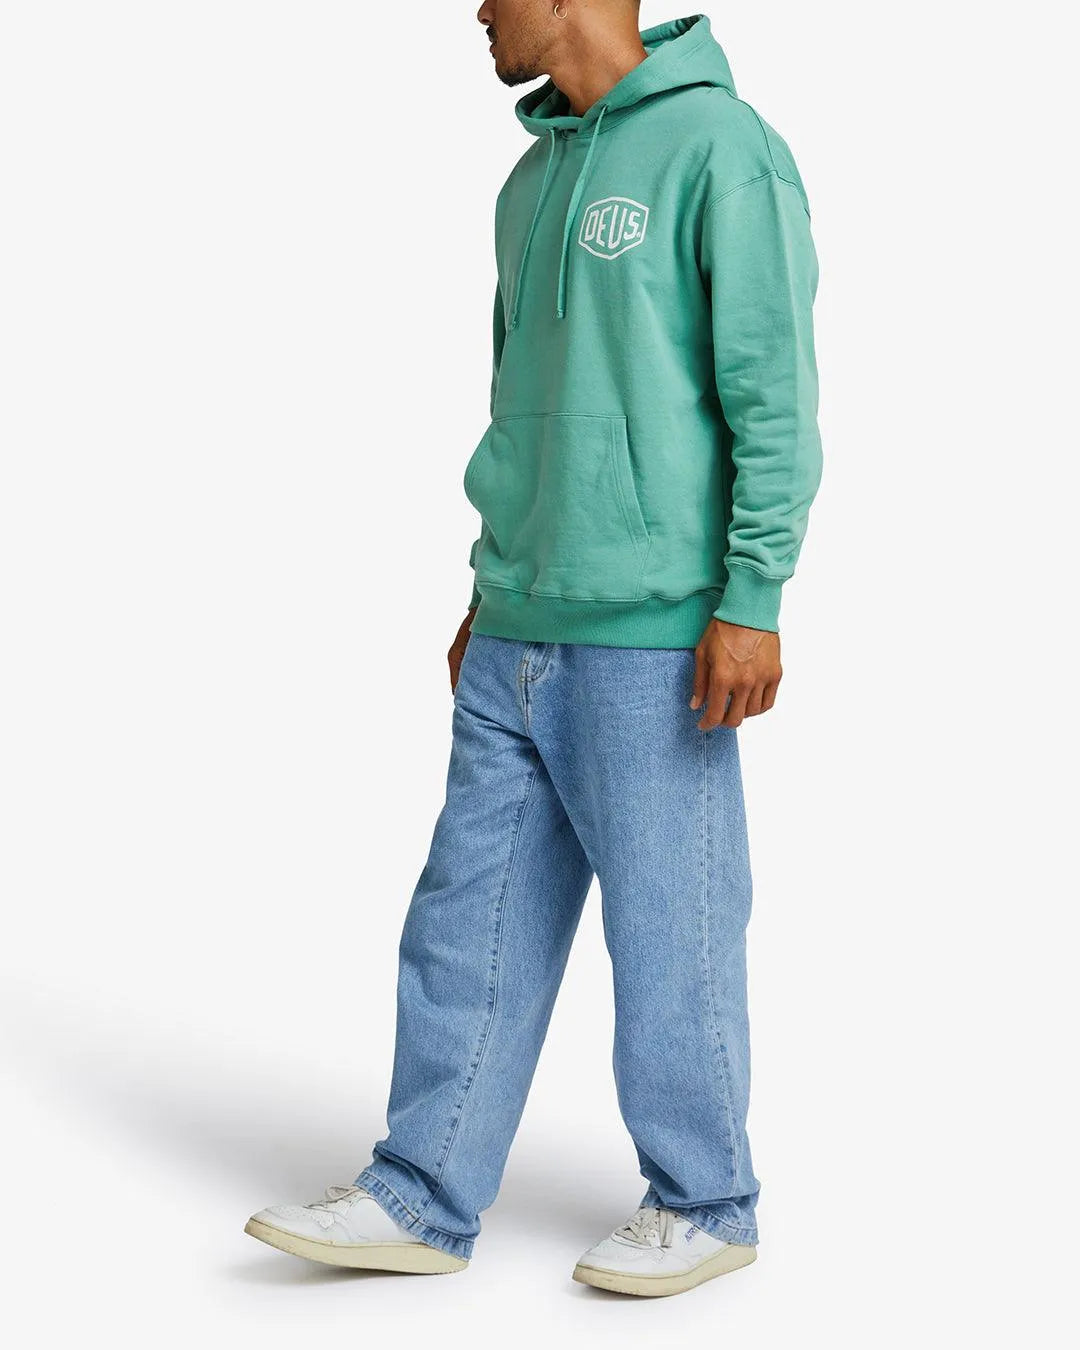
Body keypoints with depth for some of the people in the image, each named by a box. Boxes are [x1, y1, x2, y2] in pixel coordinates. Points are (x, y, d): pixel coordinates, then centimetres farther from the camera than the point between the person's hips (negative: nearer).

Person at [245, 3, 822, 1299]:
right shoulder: (533, 179, 16)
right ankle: (422, 1198, 18)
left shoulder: (721, 148, -8)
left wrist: (750, 602, -17)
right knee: (471, 914, 9)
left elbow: (775, 395, -13)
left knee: (668, 926, 3)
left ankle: (703, 1204, 19)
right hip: (518, 636, 8)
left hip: (652, 638, -7)